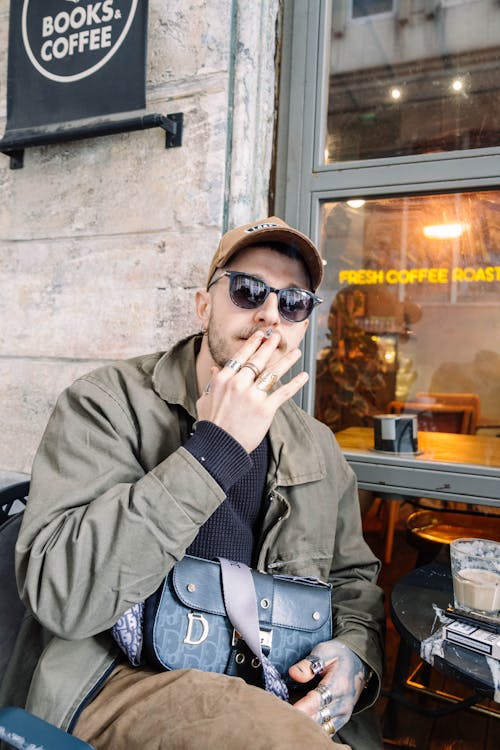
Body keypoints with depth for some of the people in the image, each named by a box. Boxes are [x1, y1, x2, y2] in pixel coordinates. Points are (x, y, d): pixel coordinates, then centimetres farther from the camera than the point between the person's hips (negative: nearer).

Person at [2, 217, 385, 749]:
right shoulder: (107, 402, -8)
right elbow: (59, 592, -21)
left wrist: (356, 654, -5)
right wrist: (214, 449, -24)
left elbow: (354, 576, 18)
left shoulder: (316, 447, 8)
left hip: (275, 692, 6)